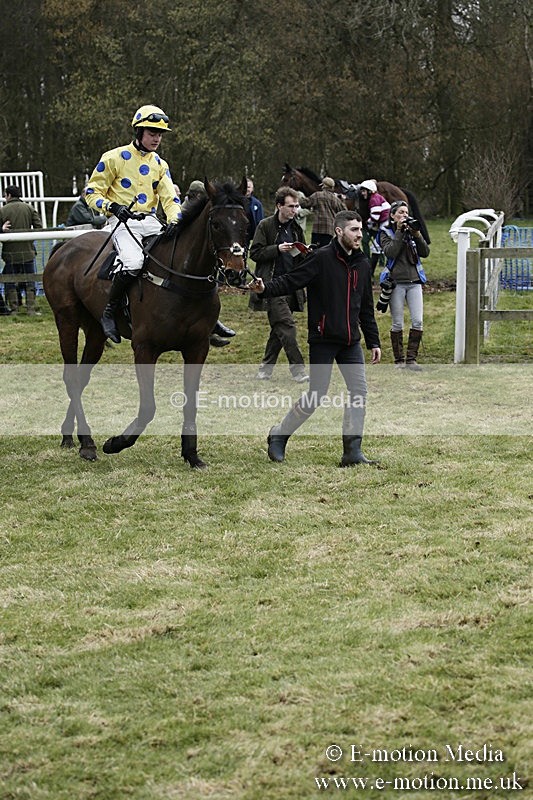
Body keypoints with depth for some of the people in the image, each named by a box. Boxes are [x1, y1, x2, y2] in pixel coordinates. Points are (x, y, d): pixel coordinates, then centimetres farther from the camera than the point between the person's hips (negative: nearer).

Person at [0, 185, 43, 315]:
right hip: (28, 251, 2)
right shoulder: (29, 208, 1)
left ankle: (14, 309, 5)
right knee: (29, 281, 8)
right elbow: (39, 227, -2)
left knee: (10, 282, 7)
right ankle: (31, 309, 5)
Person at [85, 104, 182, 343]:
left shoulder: (159, 165, 16)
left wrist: (174, 220, -14)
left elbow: (170, 197, 7)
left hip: (151, 223, 6)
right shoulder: (114, 158, -1)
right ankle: (109, 312, -17)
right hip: (122, 222, -6)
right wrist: (112, 207, -19)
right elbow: (92, 192, 0)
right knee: (133, 261, -34)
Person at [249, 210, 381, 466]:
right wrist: (266, 288, -35)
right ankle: (278, 436, 16)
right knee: (316, 396, -2)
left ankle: (352, 450, 2)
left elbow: (366, 308, 17)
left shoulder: (362, 264, 10)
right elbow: (291, 281, -16)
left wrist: (374, 342, 16)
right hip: (323, 340, -6)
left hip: (351, 341, 6)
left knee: (359, 391, -4)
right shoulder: (321, 258, -9)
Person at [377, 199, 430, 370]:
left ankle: (411, 359, 0)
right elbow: (390, 252, -16)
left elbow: (425, 253, 4)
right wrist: (399, 232, -14)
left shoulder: (412, 229, 12)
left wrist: (417, 234, -8)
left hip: (414, 281, 3)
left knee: (418, 321, -6)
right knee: (397, 324, 0)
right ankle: (399, 360, 10)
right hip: (396, 282, -3)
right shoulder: (385, 232, 2)